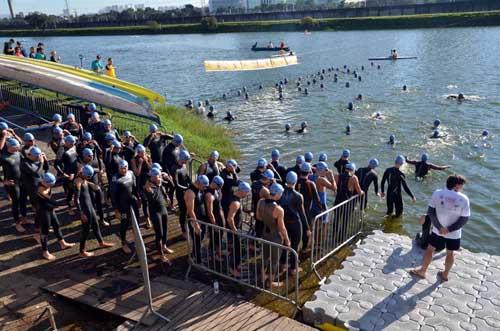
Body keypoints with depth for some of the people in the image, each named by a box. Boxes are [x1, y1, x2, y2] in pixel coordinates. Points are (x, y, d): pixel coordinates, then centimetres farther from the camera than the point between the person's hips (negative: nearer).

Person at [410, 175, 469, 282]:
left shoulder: (437, 193, -10)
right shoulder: (464, 199, -12)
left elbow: (431, 212, -10)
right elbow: (464, 219, -12)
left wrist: (439, 227, -9)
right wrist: (449, 229, -12)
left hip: (438, 231, 0)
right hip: (454, 233, 0)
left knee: (430, 249, 17)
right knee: (450, 253, 20)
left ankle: (422, 271, 28)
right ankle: (445, 275, 36)